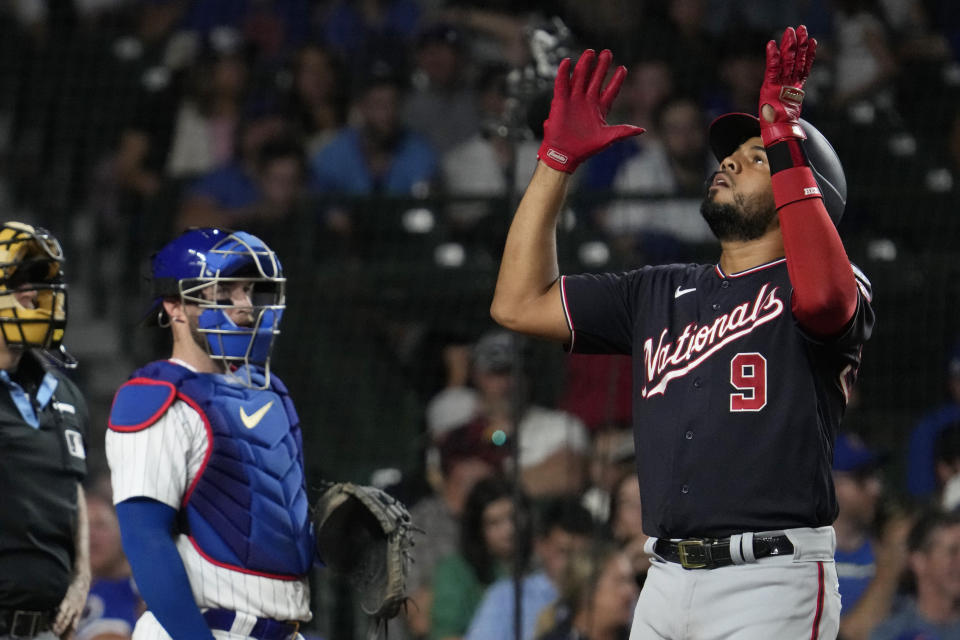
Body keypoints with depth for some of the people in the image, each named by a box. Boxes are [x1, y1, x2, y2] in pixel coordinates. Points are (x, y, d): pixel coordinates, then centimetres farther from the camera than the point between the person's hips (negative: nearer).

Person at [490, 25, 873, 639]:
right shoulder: (660, 292, 21)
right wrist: (558, 159, 14)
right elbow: (519, 304, 17)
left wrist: (785, 144, -24)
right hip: (666, 582, 6)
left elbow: (822, 295, -25)